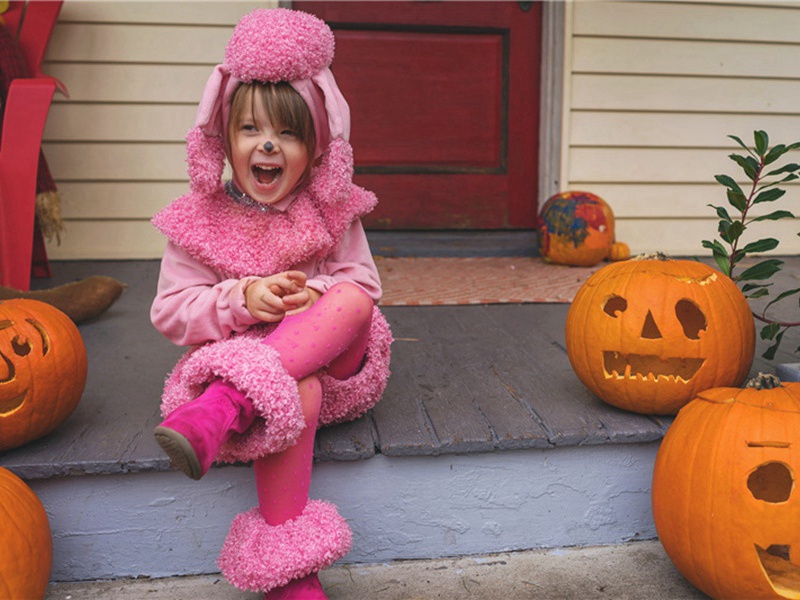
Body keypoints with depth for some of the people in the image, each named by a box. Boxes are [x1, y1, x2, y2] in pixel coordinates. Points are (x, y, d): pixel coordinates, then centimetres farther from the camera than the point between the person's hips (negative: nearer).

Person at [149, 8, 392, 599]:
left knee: (351, 299, -30)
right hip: (244, 356, -2)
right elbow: (170, 311, -1)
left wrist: (318, 296, -17)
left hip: (334, 358, 2)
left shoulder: (333, 212, 4)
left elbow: (364, 284, 6)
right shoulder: (201, 220, 0)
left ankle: (221, 409, -42)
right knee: (297, 397, -37)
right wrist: (242, 300, -20)